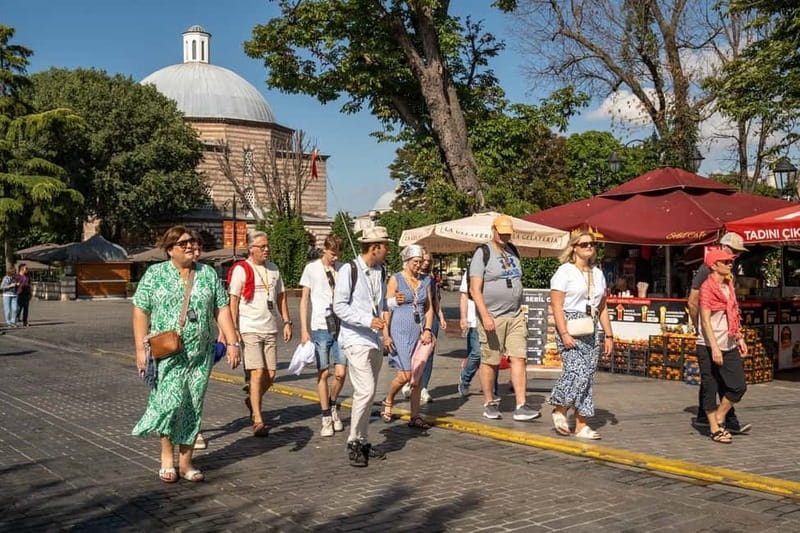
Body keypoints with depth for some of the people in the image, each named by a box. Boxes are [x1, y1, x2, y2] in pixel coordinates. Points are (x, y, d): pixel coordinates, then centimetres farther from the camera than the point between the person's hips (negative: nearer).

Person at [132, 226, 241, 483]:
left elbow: (222, 310, 9)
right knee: (171, 401, -14)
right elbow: (140, 311, 1)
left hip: (201, 353, 3)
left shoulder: (208, 274, 9)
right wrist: (140, 349, -6)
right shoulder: (155, 274, 2)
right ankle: (167, 455, 8)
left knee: (193, 408, 5)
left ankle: (186, 462, 16)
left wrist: (232, 343, 1)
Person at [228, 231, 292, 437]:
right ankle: (258, 422, -6)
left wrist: (287, 322, 13)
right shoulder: (241, 269, -5)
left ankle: (252, 401, 33)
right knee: (258, 373, -11)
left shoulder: (273, 269, 13)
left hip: (270, 329, 6)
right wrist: (234, 330, -12)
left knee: (271, 374, 5)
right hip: (249, 330, -6)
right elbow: (233, 300, -7)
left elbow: (281, 296, 20)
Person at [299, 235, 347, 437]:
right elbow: (304, 300, 4)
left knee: (340, 373, -1)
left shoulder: (343, 269, 8)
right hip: (320, 328, -2)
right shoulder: (312, 268, 1)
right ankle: (326, 418, 13)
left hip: (341, 327, 2)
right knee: (323, 374, 2)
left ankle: (332, 406, 26)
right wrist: (304, 330, -1)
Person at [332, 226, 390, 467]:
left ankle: (363, 442, 20)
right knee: (366, 390, -15)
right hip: (355, 340, -7)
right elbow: (340, 307, -14)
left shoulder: (380, 272, 13)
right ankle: (354, 442, -3)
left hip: (375, 340, 7)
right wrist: (368, 320, -22)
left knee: (367, 393, 12)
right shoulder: (349, 270, -9)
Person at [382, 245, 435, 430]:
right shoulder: (396, 279, -3)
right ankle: (387, 402, 17)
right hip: (401, 331, -5)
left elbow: (429, 308, 12)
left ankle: (415, 416, 10)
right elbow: (387, 308, -4)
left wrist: (428, 330, -1)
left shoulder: (426, 281, 10)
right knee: (405, 375, -9)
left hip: (420, 331, 5)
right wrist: (386, 334, -10)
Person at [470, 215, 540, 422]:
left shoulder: (513, 251, 15)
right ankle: (489, 403, 17)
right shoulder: (483, 253, -6)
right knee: (490, 362, 2)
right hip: (492, 317, -6)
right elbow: (475, 289, -13)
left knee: (519, 358, -3)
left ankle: (521, 406, -4)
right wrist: (485, 316, -21)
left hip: (515, 316, 6)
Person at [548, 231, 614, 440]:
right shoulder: (565, 271, -3)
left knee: (588, 375, 4)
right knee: (577, 371, -19)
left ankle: (581, 425, 8)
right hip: (570, 327, -6)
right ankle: (560, 409, 3)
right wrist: (564, 334, -18)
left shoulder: (598, 274, 17)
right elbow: (556, 305, -10)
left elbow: (602, 308, 20)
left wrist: (609, 335, 14)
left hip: (591, 331, 6)